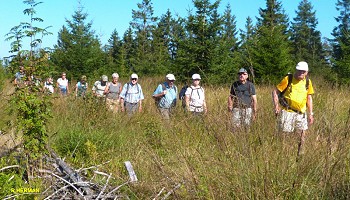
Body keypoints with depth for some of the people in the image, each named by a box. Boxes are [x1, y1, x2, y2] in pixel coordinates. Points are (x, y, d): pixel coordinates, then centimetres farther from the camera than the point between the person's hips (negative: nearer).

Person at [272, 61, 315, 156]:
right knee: (285, 134, -2)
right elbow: (275, 91, -3)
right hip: (287, 112, -4)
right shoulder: (288, 79, -7)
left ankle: (300, 154, 24)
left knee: (302, 134, 8)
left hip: (301, 113, 4)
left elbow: (309, 98, 13)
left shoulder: (307, 82, 6)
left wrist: (311, 114, 10)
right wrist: (276, 105, -13)